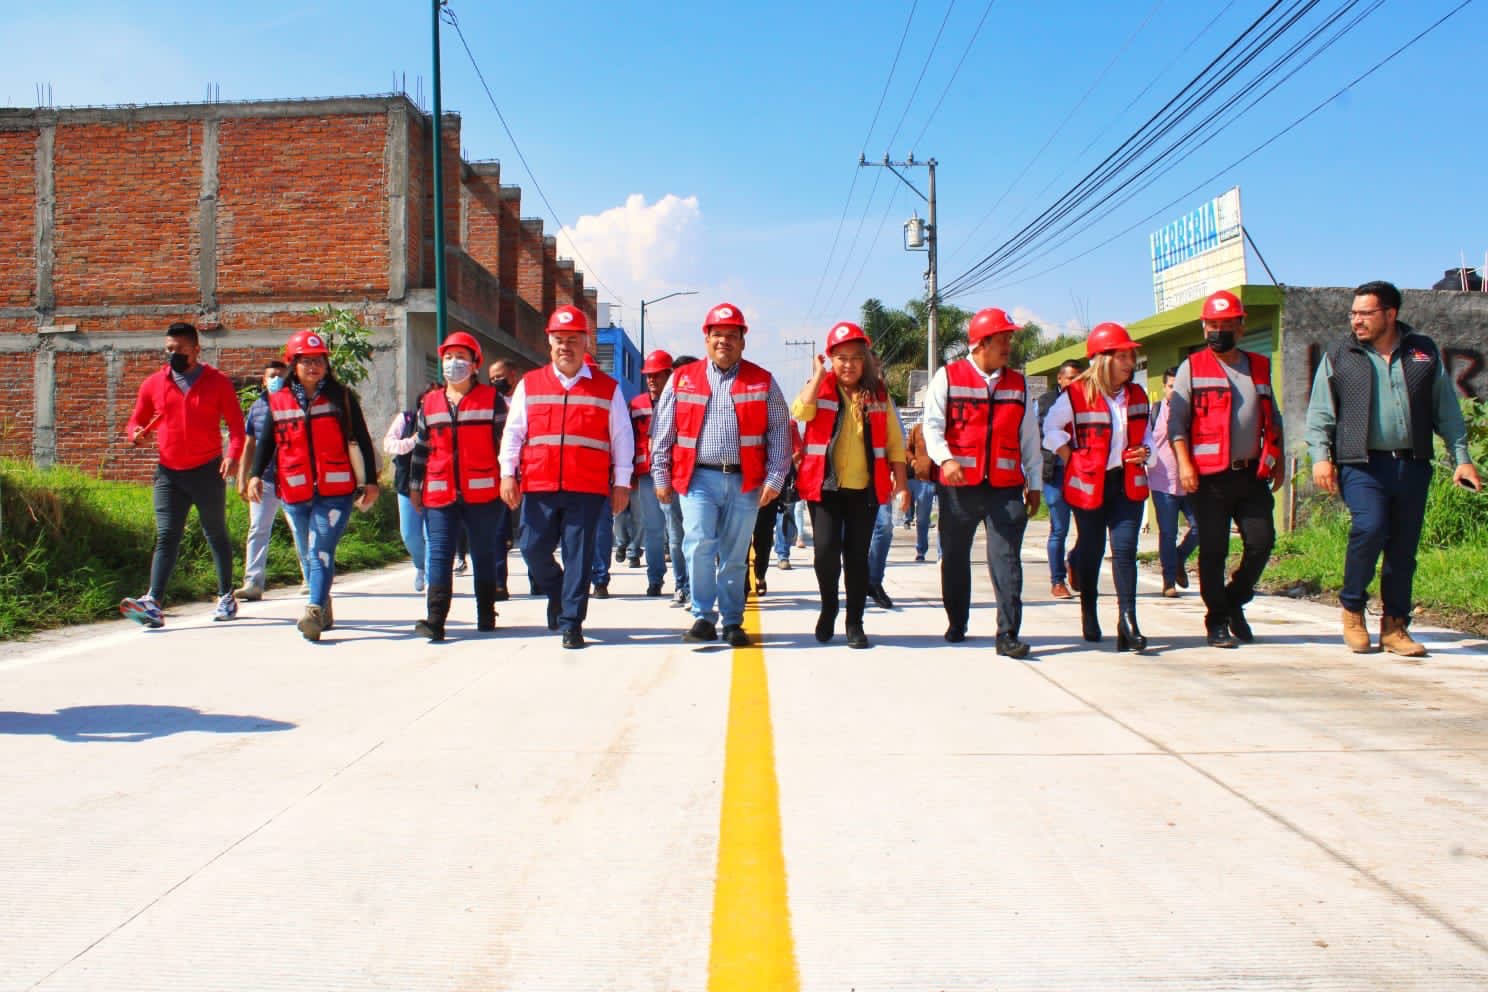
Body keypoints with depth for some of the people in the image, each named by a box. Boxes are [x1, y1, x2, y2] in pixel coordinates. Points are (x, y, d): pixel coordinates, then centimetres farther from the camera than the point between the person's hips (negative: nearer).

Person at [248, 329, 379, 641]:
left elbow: (361, 441, 4)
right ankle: (324, 610, 24)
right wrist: (256, 475, 0)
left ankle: (314, 612, -24)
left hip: (336, 491, -4)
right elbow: (266, 442, 14)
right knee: (308, 556, 12)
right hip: (296, 493, 4)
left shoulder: (341, 398, 3)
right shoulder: (278, 402, 8)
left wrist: (370, 481, 0)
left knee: (320, 553, -15)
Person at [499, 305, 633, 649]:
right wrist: (508, 473, 1)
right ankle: (557, 594, 32)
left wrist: (622, 483, 3)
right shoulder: (529, 385, 11)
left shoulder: (607, 388, 7)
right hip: (537, 486, 2)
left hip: (588, 489, -2)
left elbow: (622, 438, 7)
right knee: (533, 548, 2)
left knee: (579, 555, -2)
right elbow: (513, 432, 10)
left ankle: (571, 623, 7)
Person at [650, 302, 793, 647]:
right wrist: (661, 476, 5)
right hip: (698, 478, 0)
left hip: (744, 481, 1)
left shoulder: (762, 382, 6)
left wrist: (774, 478, -4)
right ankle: (703, 616, 0)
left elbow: (779, 433, 4)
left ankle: (732, 621, 18)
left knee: (734, 555, 7)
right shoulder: (682, 379, 7)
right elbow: (662, 431, 8)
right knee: (699, 545, -14)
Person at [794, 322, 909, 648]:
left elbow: (894, 443, 8)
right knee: (827, 550, -11)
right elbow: (800, 412, -18)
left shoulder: (878, 393, 8)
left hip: (865, 488, 2)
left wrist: (901, 483, 2)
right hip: (825, 485, -1)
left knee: (857, 555, 4)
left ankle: (854, 623, 13)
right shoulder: (820, 388, 3)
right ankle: (828, 608, 16)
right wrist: (819, 374, -13)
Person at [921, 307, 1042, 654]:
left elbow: (1029, 439, 16)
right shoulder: (948, 377, 3)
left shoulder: (1018, 385, 13)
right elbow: (932, 424, -6)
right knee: (955, 558, 10)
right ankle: (956, 625, 26)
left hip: (1007, 487, 2)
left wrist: (1034, 484, 12)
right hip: (958, 485, -2)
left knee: (1006, 559, -6)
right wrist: (945, 459, -23)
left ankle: (1008, 635, -6)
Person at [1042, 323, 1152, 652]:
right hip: (1089, 485, -3)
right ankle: (1089, 614, 27)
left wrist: (1144, 451, 1)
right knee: (1091, 550, 8)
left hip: (1128, 484, 3)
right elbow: (1052, 430, -2)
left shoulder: (1137, 395, 9)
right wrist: (1073, 461, -7)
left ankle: (1127, 621, -11)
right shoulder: (1076, 394, -8)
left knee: (1125, 549, -8)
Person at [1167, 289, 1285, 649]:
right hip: (1210, 475, -4)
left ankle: (1235, 599, 21)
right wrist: (1184, 463, -14)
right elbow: (1176, 421, -2)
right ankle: (1217, 621, 11)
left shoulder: (1259, 367, 15)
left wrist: (1278, 461, 15)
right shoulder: (1192, 368, 3)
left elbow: (1273, 417, 23)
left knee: (1262, 541, -2)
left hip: (1252, 473, 4)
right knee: (1213, 550, 0)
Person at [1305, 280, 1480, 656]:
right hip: (1362, 465, -2)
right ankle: (1352, 607, 0)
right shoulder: (1340, 355, 7)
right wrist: (1321, 455, -6)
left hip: (1412, 465, 3)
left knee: (1404, 546, 3)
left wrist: (1462, 457, 8)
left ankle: (1395, 627, 13)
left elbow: (1447, 411, 14)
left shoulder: (1424, 352, 11)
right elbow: (1320, 412, 6)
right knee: (1370, 528, -22)